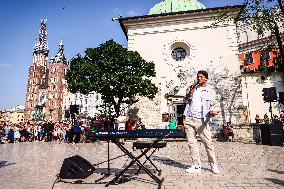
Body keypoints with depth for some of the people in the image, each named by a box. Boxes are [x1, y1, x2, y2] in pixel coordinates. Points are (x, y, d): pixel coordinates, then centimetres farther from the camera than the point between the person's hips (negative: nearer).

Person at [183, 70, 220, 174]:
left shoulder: (210, 91, 8)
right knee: (191, 143, 4)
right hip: (189, 118, 4)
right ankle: (196, 166, 13)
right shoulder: (194, 87, 19)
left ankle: (213, 164, 17)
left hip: (201, 120, -3)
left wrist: (211, 112, -20)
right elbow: (187, 98, 12)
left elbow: (209, 106, 2)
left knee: (208, 143, -3)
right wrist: (190, 92, -7)